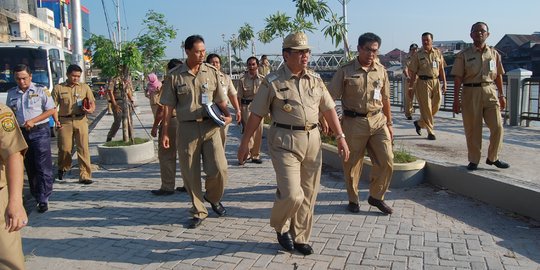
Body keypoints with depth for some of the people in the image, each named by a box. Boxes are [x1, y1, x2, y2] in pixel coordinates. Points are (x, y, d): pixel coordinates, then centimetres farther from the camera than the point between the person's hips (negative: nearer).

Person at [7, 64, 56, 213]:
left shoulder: (41, 90, -5)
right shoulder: (11, 93, 9)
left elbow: (51, 110, -5)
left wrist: (33, 121, -14)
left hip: (40, 131, -5)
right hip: (22, 132, 5)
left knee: (43, 166, -6)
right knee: (29, 167, 12)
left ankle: (43, 199, -4)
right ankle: (35, 195, 24)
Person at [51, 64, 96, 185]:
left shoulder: (85, 87, 12)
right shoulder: (58, 88, 8)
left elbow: (92, 103, 10)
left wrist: (91, 109, -12)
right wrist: (56, 119, -9)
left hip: (81, 120, 1)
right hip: (65, 121, 0)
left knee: (83, 148, -6)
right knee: (64, 148, 2)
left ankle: (84, 176, -4)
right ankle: (63, 168, 32)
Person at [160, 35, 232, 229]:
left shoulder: (212, 72, 5)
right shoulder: (175, 76, 1)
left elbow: (220, 101, 11)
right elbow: (168, 106, 3)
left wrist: (227, 115, -8)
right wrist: (165, 133, -1)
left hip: (210, 126, 1)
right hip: (187, 128, 0)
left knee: (219, 169, -7)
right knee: (190, 174, 6)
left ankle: (213, 198, 25)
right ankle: (198, 212, 24)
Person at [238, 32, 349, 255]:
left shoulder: (315, 80, 9)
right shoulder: (273, 82, -5)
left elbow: (329, 109, 13)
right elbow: (256, 115, -2)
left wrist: (341, 137, 7)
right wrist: (244, 143, -1)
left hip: (312, 140, 5)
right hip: (285, 142, -5)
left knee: (308, 195, 10)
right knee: (291, 194, -11)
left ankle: (300, 237, 28)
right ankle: (280, 226, 21)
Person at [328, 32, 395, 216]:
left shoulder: (381, 71, 8)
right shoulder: (345, 71, -4)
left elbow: (385, 99, 16)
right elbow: (330, 97, -7)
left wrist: (389, 123, 17)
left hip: (378, 121, 4)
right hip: (353, 122, -3)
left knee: (386, 161, 0)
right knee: (352, 164, 7)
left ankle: (376, 196, 21)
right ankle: (353, 200, 27)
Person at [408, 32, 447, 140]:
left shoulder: (438, 53, 10)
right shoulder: (418, 55, 1)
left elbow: (441, 69, 13)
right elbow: (413, 72, 0)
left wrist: (444, 83, 7)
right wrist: (411, 86, -3)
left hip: (436, 82, 4)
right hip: (423, 82, -4)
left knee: (436, 106, 6)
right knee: (426, 108, -3)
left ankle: (419, 123, 28)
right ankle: (430, 132, 6)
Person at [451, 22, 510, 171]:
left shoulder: (494, 53, 10)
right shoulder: (463, 55, 1)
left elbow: (499, 76, 15)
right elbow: (458, 78, -2)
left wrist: (501, 95, 14)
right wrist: (456, 100, -7)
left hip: (490, 93, 3)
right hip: (471, 93, -2)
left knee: (497, 126, -2)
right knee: (472, 129, 3)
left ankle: (492, 158, 18)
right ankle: (474, 160, 16)